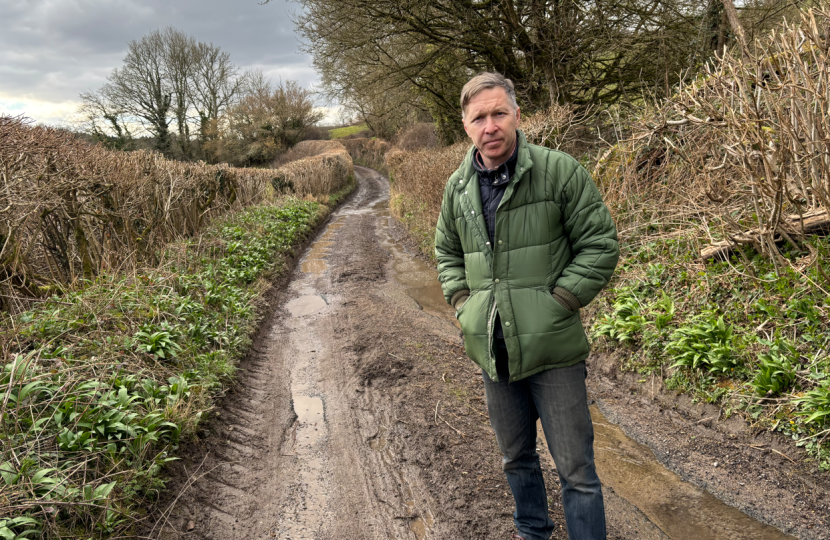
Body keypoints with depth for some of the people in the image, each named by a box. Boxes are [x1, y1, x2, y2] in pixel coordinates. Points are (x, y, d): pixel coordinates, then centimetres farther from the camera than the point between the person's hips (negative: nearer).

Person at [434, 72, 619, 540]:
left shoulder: (560, 171, -11)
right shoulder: (458, 186, 5)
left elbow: (600, 244, -9)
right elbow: (447, 252, 19)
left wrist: (557, 303, -14)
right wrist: (462, 302, 4)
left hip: (553, 349, -5)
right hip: (493, 353, 5)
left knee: (576, 469, 4)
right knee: (516, 458, 23)